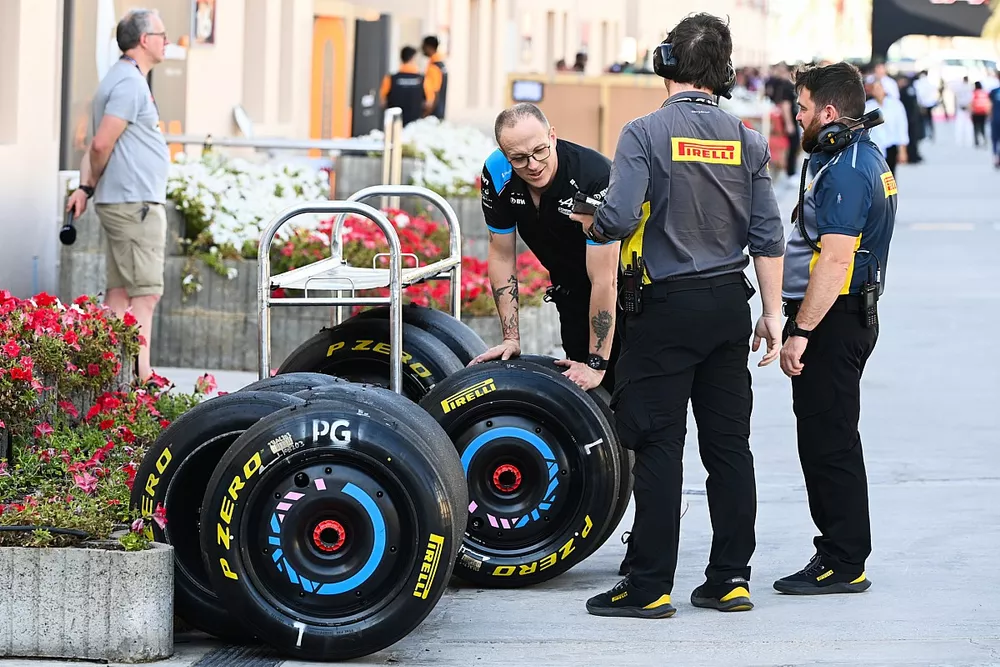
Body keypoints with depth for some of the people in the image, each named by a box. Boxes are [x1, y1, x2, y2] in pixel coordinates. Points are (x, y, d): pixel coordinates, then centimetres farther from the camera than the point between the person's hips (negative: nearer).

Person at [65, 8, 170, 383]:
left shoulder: (121, 80, 20)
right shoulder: (130, 82, -14)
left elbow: (97, 146, 15)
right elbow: (102, 144, -19)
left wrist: (86, 188, 3)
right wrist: (92, 185, -2)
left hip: (121, 204, 10)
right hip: (136, 202, -10)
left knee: (119, 292, 9)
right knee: (145, 293, -10)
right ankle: (142, 379, -12)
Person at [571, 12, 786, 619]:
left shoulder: (646, 134, -10)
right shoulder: (747, 141, 5)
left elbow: (619, 218, -18)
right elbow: (768, 236, 5)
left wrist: (593, 226, 5)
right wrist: (772, 313, 10)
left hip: (666, 306, -5)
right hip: (730, 304, 5)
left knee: (659, 446, -3)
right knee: (729, 443, 9)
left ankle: (651, 587, -2)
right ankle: (732, 579, 12)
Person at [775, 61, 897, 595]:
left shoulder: (845, 171, -18)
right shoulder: (867, 160, 16)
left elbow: (835, 259, -25)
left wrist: (802, 331, -25)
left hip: (832, 322, -11)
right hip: (851, 316, 11)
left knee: (829, 443, -6)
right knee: (827, 441, 15)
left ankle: (843, 566, -3)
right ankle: (839, 555, 21)